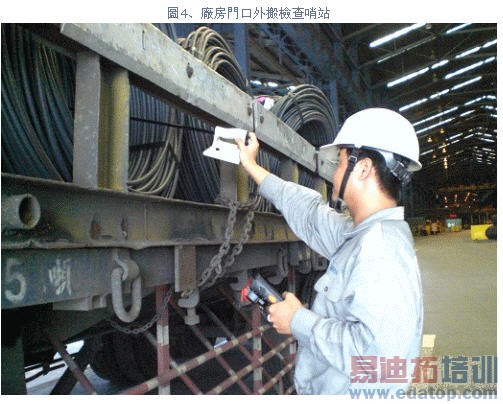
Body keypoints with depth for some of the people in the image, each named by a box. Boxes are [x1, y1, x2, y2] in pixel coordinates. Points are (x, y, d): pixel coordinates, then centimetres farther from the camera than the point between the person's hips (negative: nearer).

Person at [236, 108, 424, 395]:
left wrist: (299, 321, -21)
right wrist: (252, 167, 21)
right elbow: (310, 213, 14)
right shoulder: (362, 235, 2)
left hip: (346, 390, -8)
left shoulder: (380, 244, -27)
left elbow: (381, 352, -35)